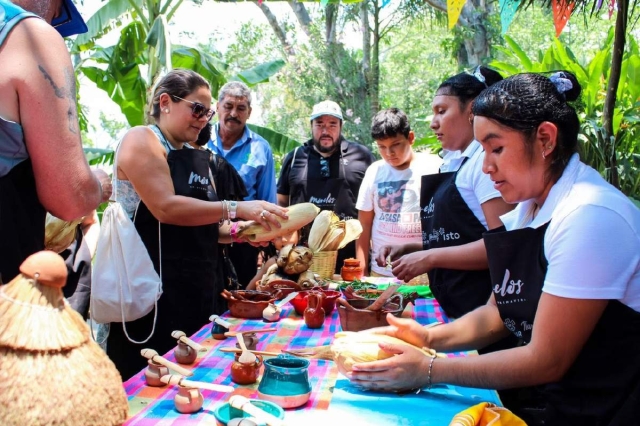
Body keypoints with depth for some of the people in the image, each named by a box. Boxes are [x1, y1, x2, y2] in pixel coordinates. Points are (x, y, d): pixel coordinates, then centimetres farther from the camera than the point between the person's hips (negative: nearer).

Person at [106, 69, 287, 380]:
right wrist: (235, 209, -22)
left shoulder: (197, 156, 16)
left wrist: (239, 232, 3)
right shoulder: (141, 140, -6)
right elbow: (166, 208, -20)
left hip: (197, 289, 8)